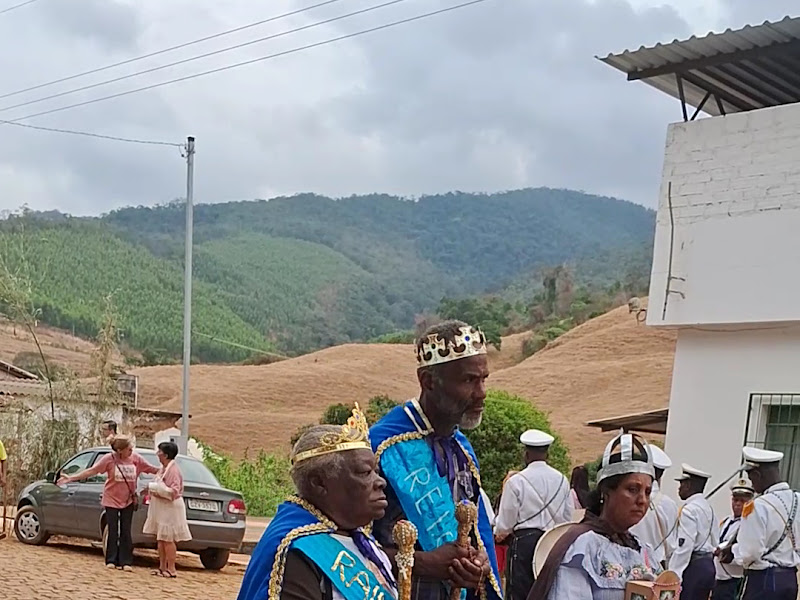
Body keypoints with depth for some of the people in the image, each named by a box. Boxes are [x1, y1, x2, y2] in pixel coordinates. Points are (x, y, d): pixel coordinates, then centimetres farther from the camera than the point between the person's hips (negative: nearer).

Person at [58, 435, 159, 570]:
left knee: (126, 532, 3)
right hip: (112, 499, -2)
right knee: (112, 531, 3)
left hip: (128, 501, 2)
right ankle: (111, 560, 12)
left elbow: (151, 469, 1)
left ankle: (126, 562, 6)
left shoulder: (136, 459, -6)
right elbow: (92, 470, -13)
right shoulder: (109, 459, -14)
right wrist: (71, 478, -17)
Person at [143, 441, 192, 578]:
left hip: (170, 509, -9)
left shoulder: (173, 470, -17)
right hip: (161, 509, 10)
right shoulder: (163, 469, 12)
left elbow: (173, 491, -22)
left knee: (168, 539, -6)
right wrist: (152, 489, 2)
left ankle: (171, 569, -2)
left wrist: (154, 488, -19)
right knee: (160, 539, 11)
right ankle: (162, 567, 18)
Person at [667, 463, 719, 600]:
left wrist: (673, 577, -18)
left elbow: (683, 546, -20)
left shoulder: (689, 509, -13)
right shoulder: (708, 508, 14)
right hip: (708, 566, 9)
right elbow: (715, 543, 16)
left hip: (693, 566, -9)